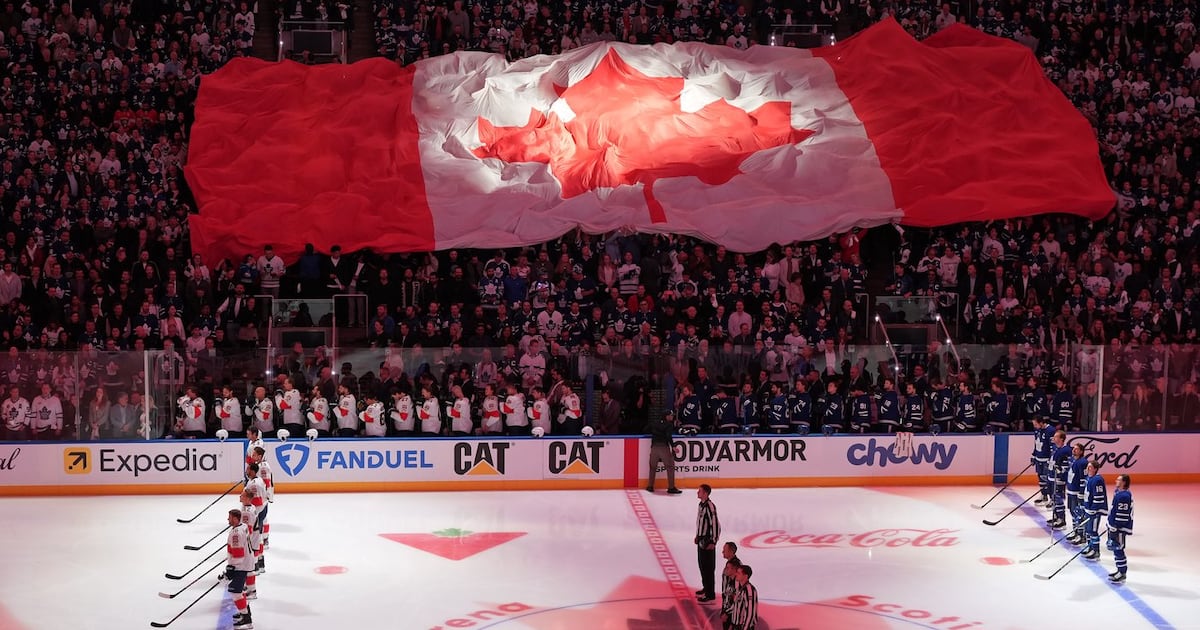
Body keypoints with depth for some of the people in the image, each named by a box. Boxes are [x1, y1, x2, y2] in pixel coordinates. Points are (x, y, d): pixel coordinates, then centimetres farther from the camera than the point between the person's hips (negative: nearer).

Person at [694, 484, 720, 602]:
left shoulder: (710, 506, -22)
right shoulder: (701, 504, 7)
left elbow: (716, 524, -22)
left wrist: (713, 542, -20)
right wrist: (698, 536, 23)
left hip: (708, 541, -10)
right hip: (701, 540, 10)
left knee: (708, 567, -5)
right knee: (702, 565, 20)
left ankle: (710, 594, -1)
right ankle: (706, 588, 35)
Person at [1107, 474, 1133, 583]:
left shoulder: (1124, 496, -23)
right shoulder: (1118, 492, 9)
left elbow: (1121, 515, -24)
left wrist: (1114, 529, -22)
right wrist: (1110, 525, 24)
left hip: (1120, 527, -10)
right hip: (1114, 525, 10)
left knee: (1118, 549, -3)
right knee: (1115, 548, 18)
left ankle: (1122, 574, 6)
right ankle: (1120, 570, 30)